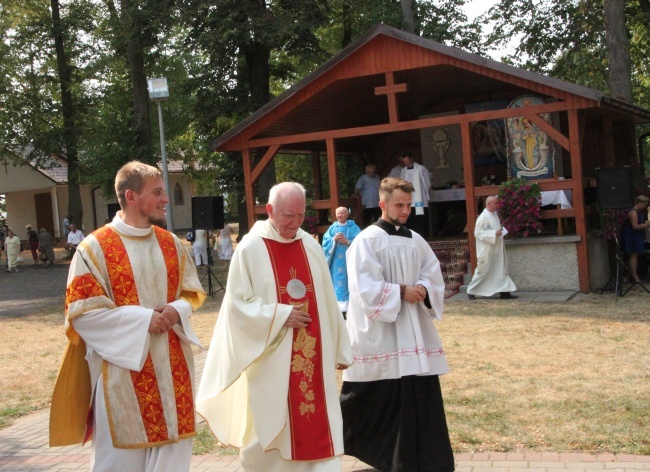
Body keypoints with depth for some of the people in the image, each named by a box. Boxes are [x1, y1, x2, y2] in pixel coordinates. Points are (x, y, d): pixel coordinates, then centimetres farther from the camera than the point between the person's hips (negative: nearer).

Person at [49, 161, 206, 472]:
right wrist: (143, 318, -16)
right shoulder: (94, 248, -9)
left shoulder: (171, 243, 6)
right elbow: (82, 310, -10)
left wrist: (176, 310, -10)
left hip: (172, 367, 5)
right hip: (123, 370, -4)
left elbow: (192, 293, 14)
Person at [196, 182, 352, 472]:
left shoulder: (311, 247, 6)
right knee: (268, 431, 7)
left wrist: (339, 349, 13)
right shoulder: (250, 249, -7)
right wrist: (280, 316, -17)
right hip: (270, 361, -4)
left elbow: (327, 301, 10)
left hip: (312, 358, 4)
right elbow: (238, 303, -9)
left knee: (317, 428, 4)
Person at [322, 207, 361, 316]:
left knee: (349, 283, -4)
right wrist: (334, 239, -13)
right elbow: (325, 242, 4)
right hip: (336, 262, 3)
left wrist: (347, 241, -18)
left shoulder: (353, 227, 3)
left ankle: (349, 307, -3)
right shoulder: (332, 228, 11)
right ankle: (339, 308, 2)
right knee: (337, 283, 0)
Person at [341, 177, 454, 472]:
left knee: (422, 395, 5)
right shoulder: (366, 241, -7)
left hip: (414, 332, 6)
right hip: (380, 334, -5)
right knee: (379, 399, 1)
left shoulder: (416, 241, 11)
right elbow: (365, 288, -14)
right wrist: (402, 291, -16)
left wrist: (423, 290, -10)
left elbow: (435, 277, 11)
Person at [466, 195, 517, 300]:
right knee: (483, 271, 1)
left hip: (497, 249, 8)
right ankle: (471, 291, 14)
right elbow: (477, 233, -19)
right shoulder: (483, 217, -16)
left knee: (501, 270, 5)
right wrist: (494, 234, -22)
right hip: (486, 251, -8)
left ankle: (504, 291, 7)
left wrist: (500, 232, 5)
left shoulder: (495, 214, 10)